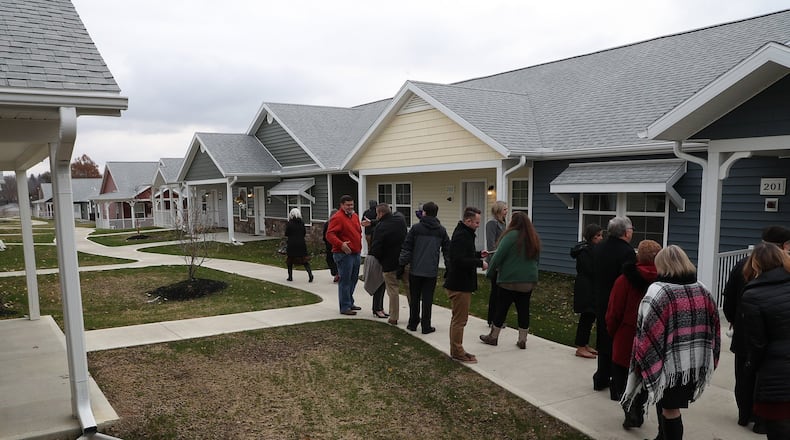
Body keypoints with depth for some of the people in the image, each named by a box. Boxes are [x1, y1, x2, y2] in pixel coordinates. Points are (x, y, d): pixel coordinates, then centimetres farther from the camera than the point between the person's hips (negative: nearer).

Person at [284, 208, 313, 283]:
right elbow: (304, 233, 7)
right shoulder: (302, 223, 3)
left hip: (291, 245, -2)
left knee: (290, 260, 13)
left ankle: (290, 276, 16)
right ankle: (310, 273, -16)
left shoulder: (289, 223, -6)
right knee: (305, 259, 3)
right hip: (302, 244, 2)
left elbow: (286, 234, -5)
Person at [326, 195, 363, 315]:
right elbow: (329, 234, -20)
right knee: (345, 280, -4)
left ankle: (349, 302, 30)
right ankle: (345, 307, 2)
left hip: (356, 253, 9)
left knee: (354, 279, 16)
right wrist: (341, 244, -31)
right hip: (344, 254, -9)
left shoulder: (355, 216, 15)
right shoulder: (337, 217, -12)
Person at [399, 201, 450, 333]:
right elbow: (447, 250, 7)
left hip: (415, 270, -1)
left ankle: (413, 323, 18)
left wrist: (402, 263, 4)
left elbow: (406, 247, -4)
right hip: (431, 271, 1)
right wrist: (449, 268, 13)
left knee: (414, 298, 11)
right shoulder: (441, 230, 3)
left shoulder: (416, 228, -4)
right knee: (427, 299, 6)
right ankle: (426, 326, 8)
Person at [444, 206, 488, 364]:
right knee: (459, 319, -1)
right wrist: (480, 263, -20)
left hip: (461, 284, 11)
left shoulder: (464, 233, 13)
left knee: (458, 318, 18)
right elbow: (460, 260, -29)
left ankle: (456, 350, 29)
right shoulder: (461, 236, -21)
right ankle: (457, 352, 9)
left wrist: (478, 254, 11)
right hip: (460, 284, -11)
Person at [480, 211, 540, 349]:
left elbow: (498, 256, -15)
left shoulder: (511, 235, -14)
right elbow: (537, 260, 18)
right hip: (529, 281, 6)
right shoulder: (535, 238, 9)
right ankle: (522, 340, 16)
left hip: (510, 281, -6)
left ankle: (493, 337, 18)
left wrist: (490, 272, -5)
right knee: (523, 310, 11)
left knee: (501, 308, 6)